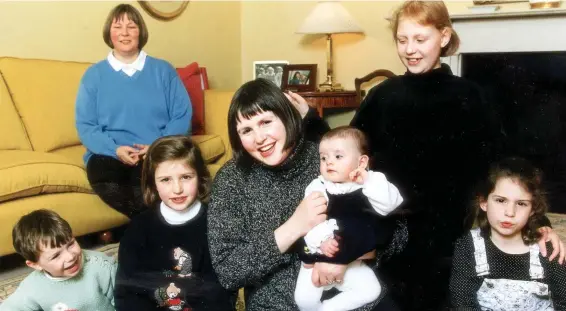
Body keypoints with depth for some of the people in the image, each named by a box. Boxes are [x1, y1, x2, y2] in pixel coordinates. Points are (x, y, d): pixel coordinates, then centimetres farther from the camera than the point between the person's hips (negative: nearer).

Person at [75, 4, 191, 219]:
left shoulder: (163, 70, 13)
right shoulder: (94, 75, 13)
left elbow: (182, 116, 5)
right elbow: (85, 125, 5)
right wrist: (116, 149, -14)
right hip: (110, 155, 1)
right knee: (103, 177, -34)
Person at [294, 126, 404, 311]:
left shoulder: (369, 187, -3)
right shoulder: (317, 187, -7)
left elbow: (389, 206, -19)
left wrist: (369, 180, -25)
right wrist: (321, 240, -32)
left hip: (352, 261, 2)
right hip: (318, 259, -2)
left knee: (371, 290, -7)